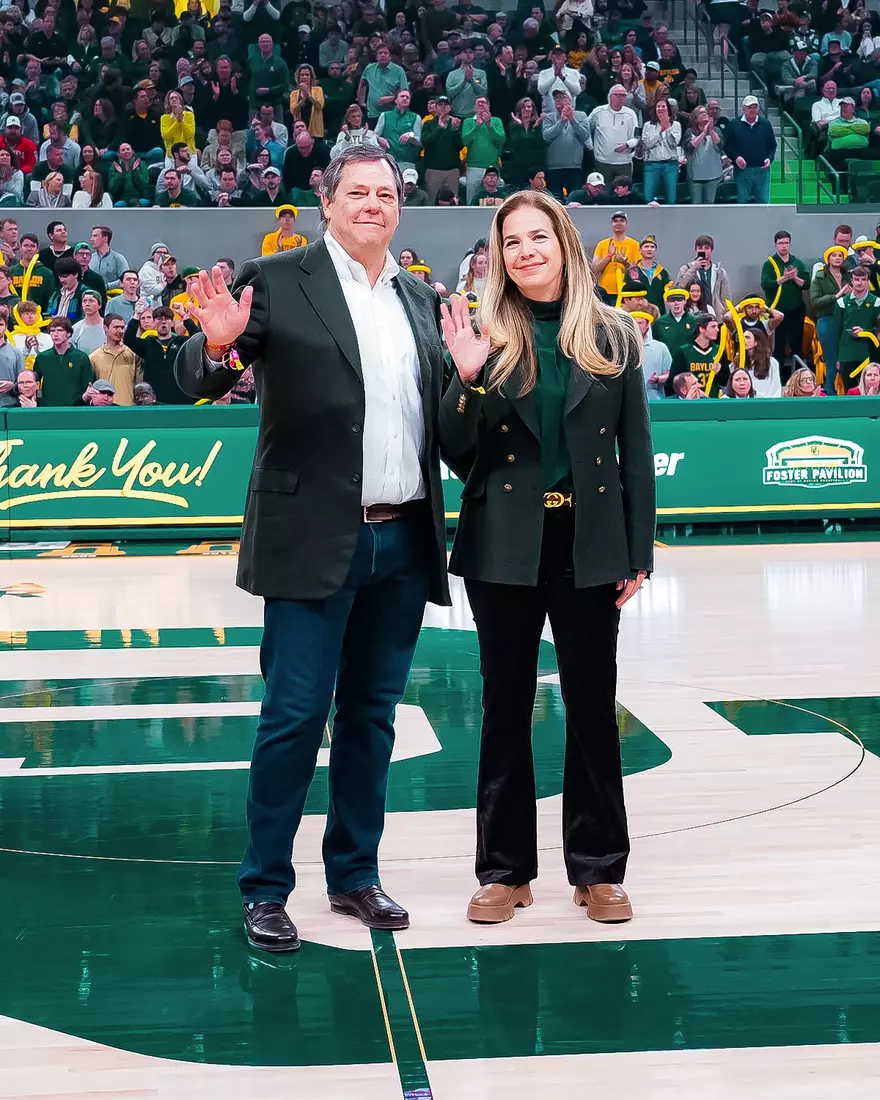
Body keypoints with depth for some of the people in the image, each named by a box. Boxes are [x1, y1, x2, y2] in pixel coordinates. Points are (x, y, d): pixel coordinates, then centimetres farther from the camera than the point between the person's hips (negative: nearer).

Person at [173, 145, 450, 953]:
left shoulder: (420, 298, 13)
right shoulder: (277, 282, -3)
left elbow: (434, 410, 16)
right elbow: (201, 382, -9)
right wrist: (216, 343, -30)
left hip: (403, 543, 5)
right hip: (315, 538, -5)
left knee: (373, 715, 13)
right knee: (295, 717, -2)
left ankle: (355, 874, 25)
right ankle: (265, 889, 10)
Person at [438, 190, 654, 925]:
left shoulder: (612, 336, 2)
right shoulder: (485, 338, 0)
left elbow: (636, 451, 3)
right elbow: (458, 456, -1)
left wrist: (638, 553, -2)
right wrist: (467, 378, -17)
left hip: (589, 547, 0)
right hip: (505, 548, 0)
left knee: (592, 706, 6)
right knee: (506, 707, 8)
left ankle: (599, 868, 18)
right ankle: (505, 870, 18)